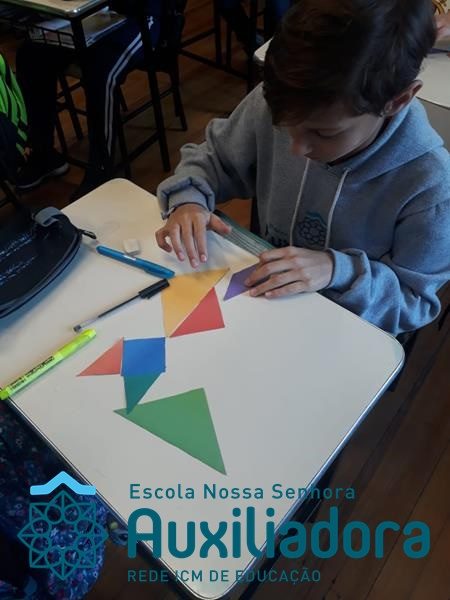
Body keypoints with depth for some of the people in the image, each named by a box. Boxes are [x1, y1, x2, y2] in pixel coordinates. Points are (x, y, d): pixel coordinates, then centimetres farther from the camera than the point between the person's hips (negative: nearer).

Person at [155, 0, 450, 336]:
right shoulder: (274, 103, -16)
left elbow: (415, 304, -13)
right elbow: (213, 157, 1)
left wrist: (340, 272, -28)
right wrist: (188, 199, -18)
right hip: (264, 298, 2)